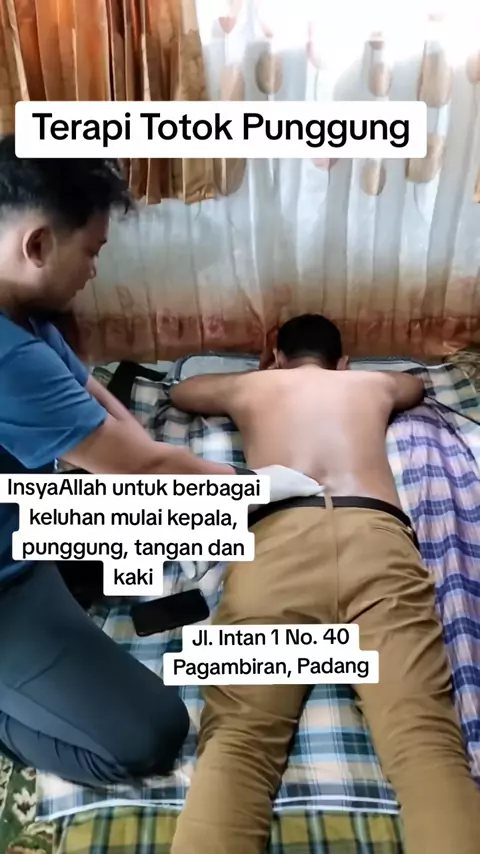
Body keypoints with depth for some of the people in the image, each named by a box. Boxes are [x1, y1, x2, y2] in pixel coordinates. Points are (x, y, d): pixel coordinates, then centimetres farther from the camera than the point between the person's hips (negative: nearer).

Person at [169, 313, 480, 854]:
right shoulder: (374, 383, 37)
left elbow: (181, 392, 56)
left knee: (238, 737, -14)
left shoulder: (251, 385, 35)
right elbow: (416, 385, 63)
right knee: (424, 735, -15)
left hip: (276, 538, 0)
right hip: (375, 535, 1)